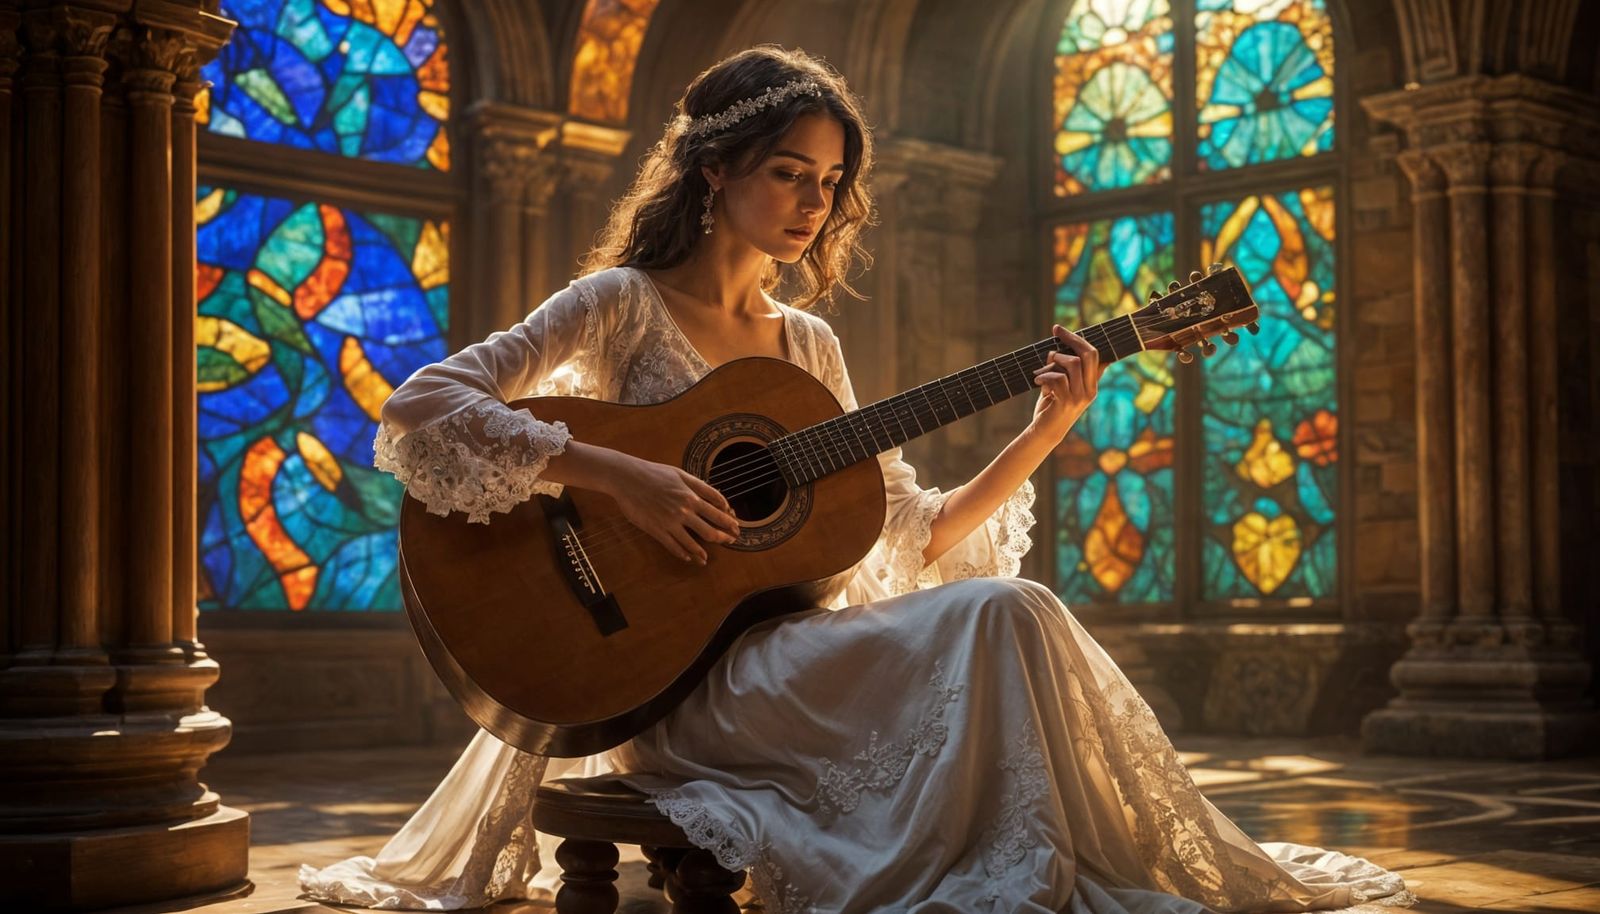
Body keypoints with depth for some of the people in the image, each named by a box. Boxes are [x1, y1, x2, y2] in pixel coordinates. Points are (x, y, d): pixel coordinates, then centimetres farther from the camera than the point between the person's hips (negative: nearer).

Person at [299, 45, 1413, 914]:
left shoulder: (808, 346, 17)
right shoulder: (624, 305, -1)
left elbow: (915, 537, 14)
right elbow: (421, 410, -14)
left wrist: (1042, 435, 1)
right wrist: (619, 475, -23)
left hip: (786, 646, 6)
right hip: (673, 672, -6)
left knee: (1004, 618, -22)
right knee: (999, 618, -26)